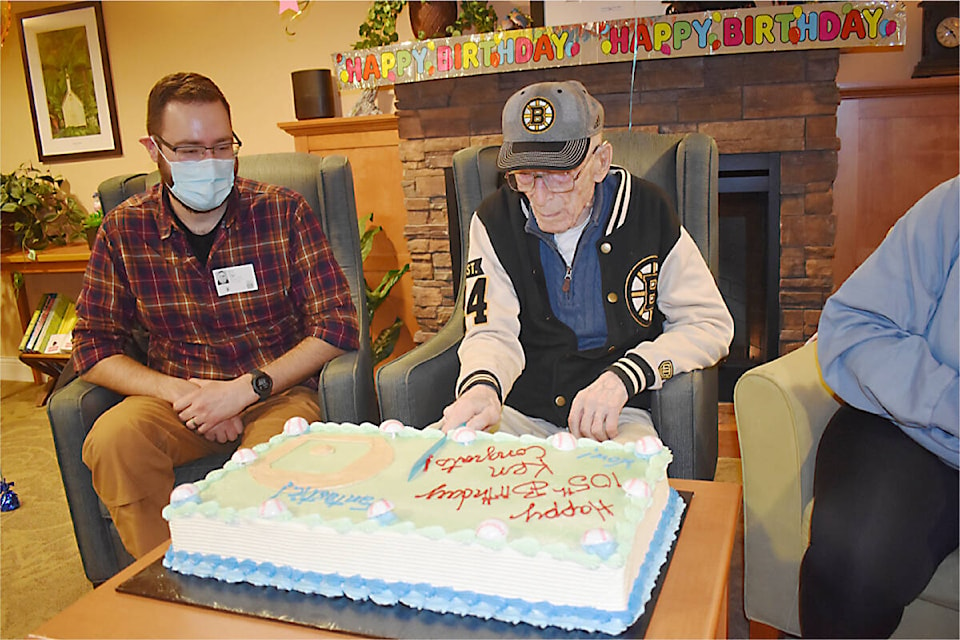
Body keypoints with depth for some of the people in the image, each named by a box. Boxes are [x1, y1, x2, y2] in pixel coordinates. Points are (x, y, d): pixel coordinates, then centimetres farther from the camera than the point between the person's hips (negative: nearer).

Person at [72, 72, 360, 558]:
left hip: (277, 390, -2)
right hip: (176, 395, 3)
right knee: (113, 440, -27)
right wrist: (181, 393, -14)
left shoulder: (283, 212, -5)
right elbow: (93, 347, 3)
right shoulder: (124, 230, 1)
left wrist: (246, 388, -17)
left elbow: (337, 326, -8)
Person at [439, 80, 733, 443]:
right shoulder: (494, 222, 0)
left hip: (616, 417, -1)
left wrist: (622, 378, -16)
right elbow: (493, 334, -6)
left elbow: (710, 323, -1)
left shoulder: (648, 213, -3)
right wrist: (482, 386, -31)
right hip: (521, 413, 2)